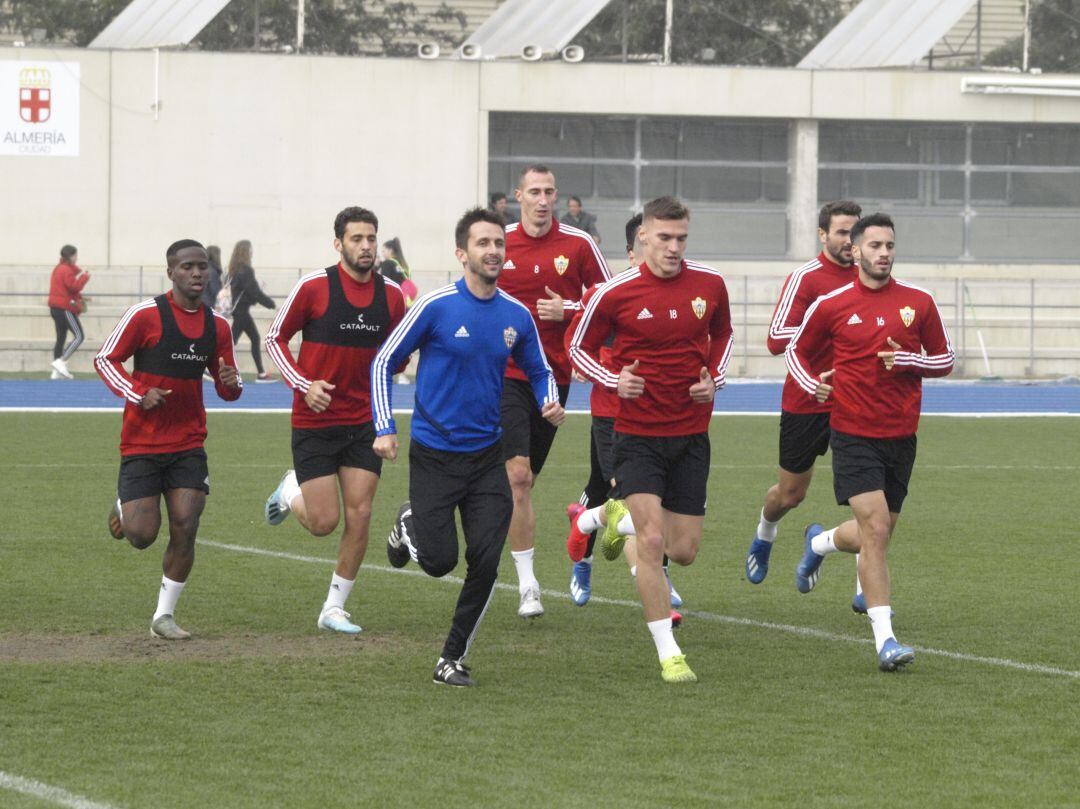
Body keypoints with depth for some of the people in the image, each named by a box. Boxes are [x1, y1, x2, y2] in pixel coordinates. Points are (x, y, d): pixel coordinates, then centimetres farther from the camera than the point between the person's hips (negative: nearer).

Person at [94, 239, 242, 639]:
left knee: (185, 529, -8)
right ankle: (124, 508, 31)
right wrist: (139, 394, -18)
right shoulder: (145, 315, -9)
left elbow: (227, 389, 14)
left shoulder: (217, 325, 5)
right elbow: (105, 360, -3)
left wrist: (231, 382, -10)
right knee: (142, 535, -5)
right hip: (141, 444, -3)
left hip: (188, 445, 3)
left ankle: (164, 615, 5)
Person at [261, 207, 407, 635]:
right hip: (315, 421, -3)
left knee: (359, 515, -4)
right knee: (323, 522, -4)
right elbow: (275, 338, 0)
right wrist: (303, 384, -13)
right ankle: (290, 493, 31)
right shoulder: (313, 286, -9)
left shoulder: (391, 294, 2)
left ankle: (334, 608, 9)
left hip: (364, 422, 3)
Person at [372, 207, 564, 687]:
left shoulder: (516, 316, 1)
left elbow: (539, 371, 17)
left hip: (486, 455, 3)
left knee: (485, 563, -7)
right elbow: (383, 363, -3)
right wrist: (384, 428, -10)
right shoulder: (435, 306, -11)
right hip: (434, 454, -3)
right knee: (439, 561, -4)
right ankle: (409, 525, 31)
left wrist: (549, 404, -5)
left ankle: (452, 660, 9)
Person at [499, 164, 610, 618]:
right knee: (518, 474, -14)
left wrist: (568, 311, -12)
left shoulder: (578, 244, 0)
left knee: (523, 478, 10)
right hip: (506, 373, -2)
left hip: (554, 374, 2)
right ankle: (527, 584, -12)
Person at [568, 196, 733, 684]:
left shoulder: (710, 285, 0)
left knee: (683, 551, 7)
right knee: (652, 541, -16)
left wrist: (714, 379, 1)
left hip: (691, 434, 4)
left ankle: (620, 516, 40)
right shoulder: (614, 293, -9)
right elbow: (579, 347, 4)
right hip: (637, 436, -4)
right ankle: (668, 654, -7)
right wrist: (614, 380, -14)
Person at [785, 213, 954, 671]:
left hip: (901, 435, 4)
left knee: (876, 536, 13)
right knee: (875, 530, -17)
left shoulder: (919, 303, 3)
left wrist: (909, 361, -10)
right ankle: (884, 640, -16)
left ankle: (820, 543, 47)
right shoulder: (832, 306, -2)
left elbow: (944, 360, 10)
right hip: (853, 434, -4)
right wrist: (813, 384, -7)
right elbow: (797, 351, 13)